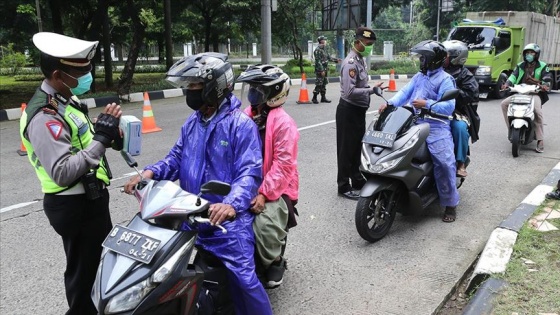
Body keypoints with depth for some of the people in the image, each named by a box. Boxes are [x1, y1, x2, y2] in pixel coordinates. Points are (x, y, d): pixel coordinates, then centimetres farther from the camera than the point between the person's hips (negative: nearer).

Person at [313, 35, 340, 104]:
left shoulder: (324, 49, 14)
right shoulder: (317, 50, -15)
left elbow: (328, 57, 23)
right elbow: (318, 61, -19)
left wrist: (336, 60, 18)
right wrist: (321, 70, -22)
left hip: (325, 69, 9)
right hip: (320, 70, -9)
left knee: (324, 84, 12)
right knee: (319, 84, -7)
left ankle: (323, 98, 18)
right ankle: (314, 98, 2)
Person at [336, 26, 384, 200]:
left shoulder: (361, 59, 12)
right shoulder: (351, 62, -19)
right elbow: (349, 91, -28)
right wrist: (372, 90, -27)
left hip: (359, 109, 10)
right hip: (349, 110, -10)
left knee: (357, 146, 18)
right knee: (346, 149, -1)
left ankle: (357, 180, 32)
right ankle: (344, 186, 8)